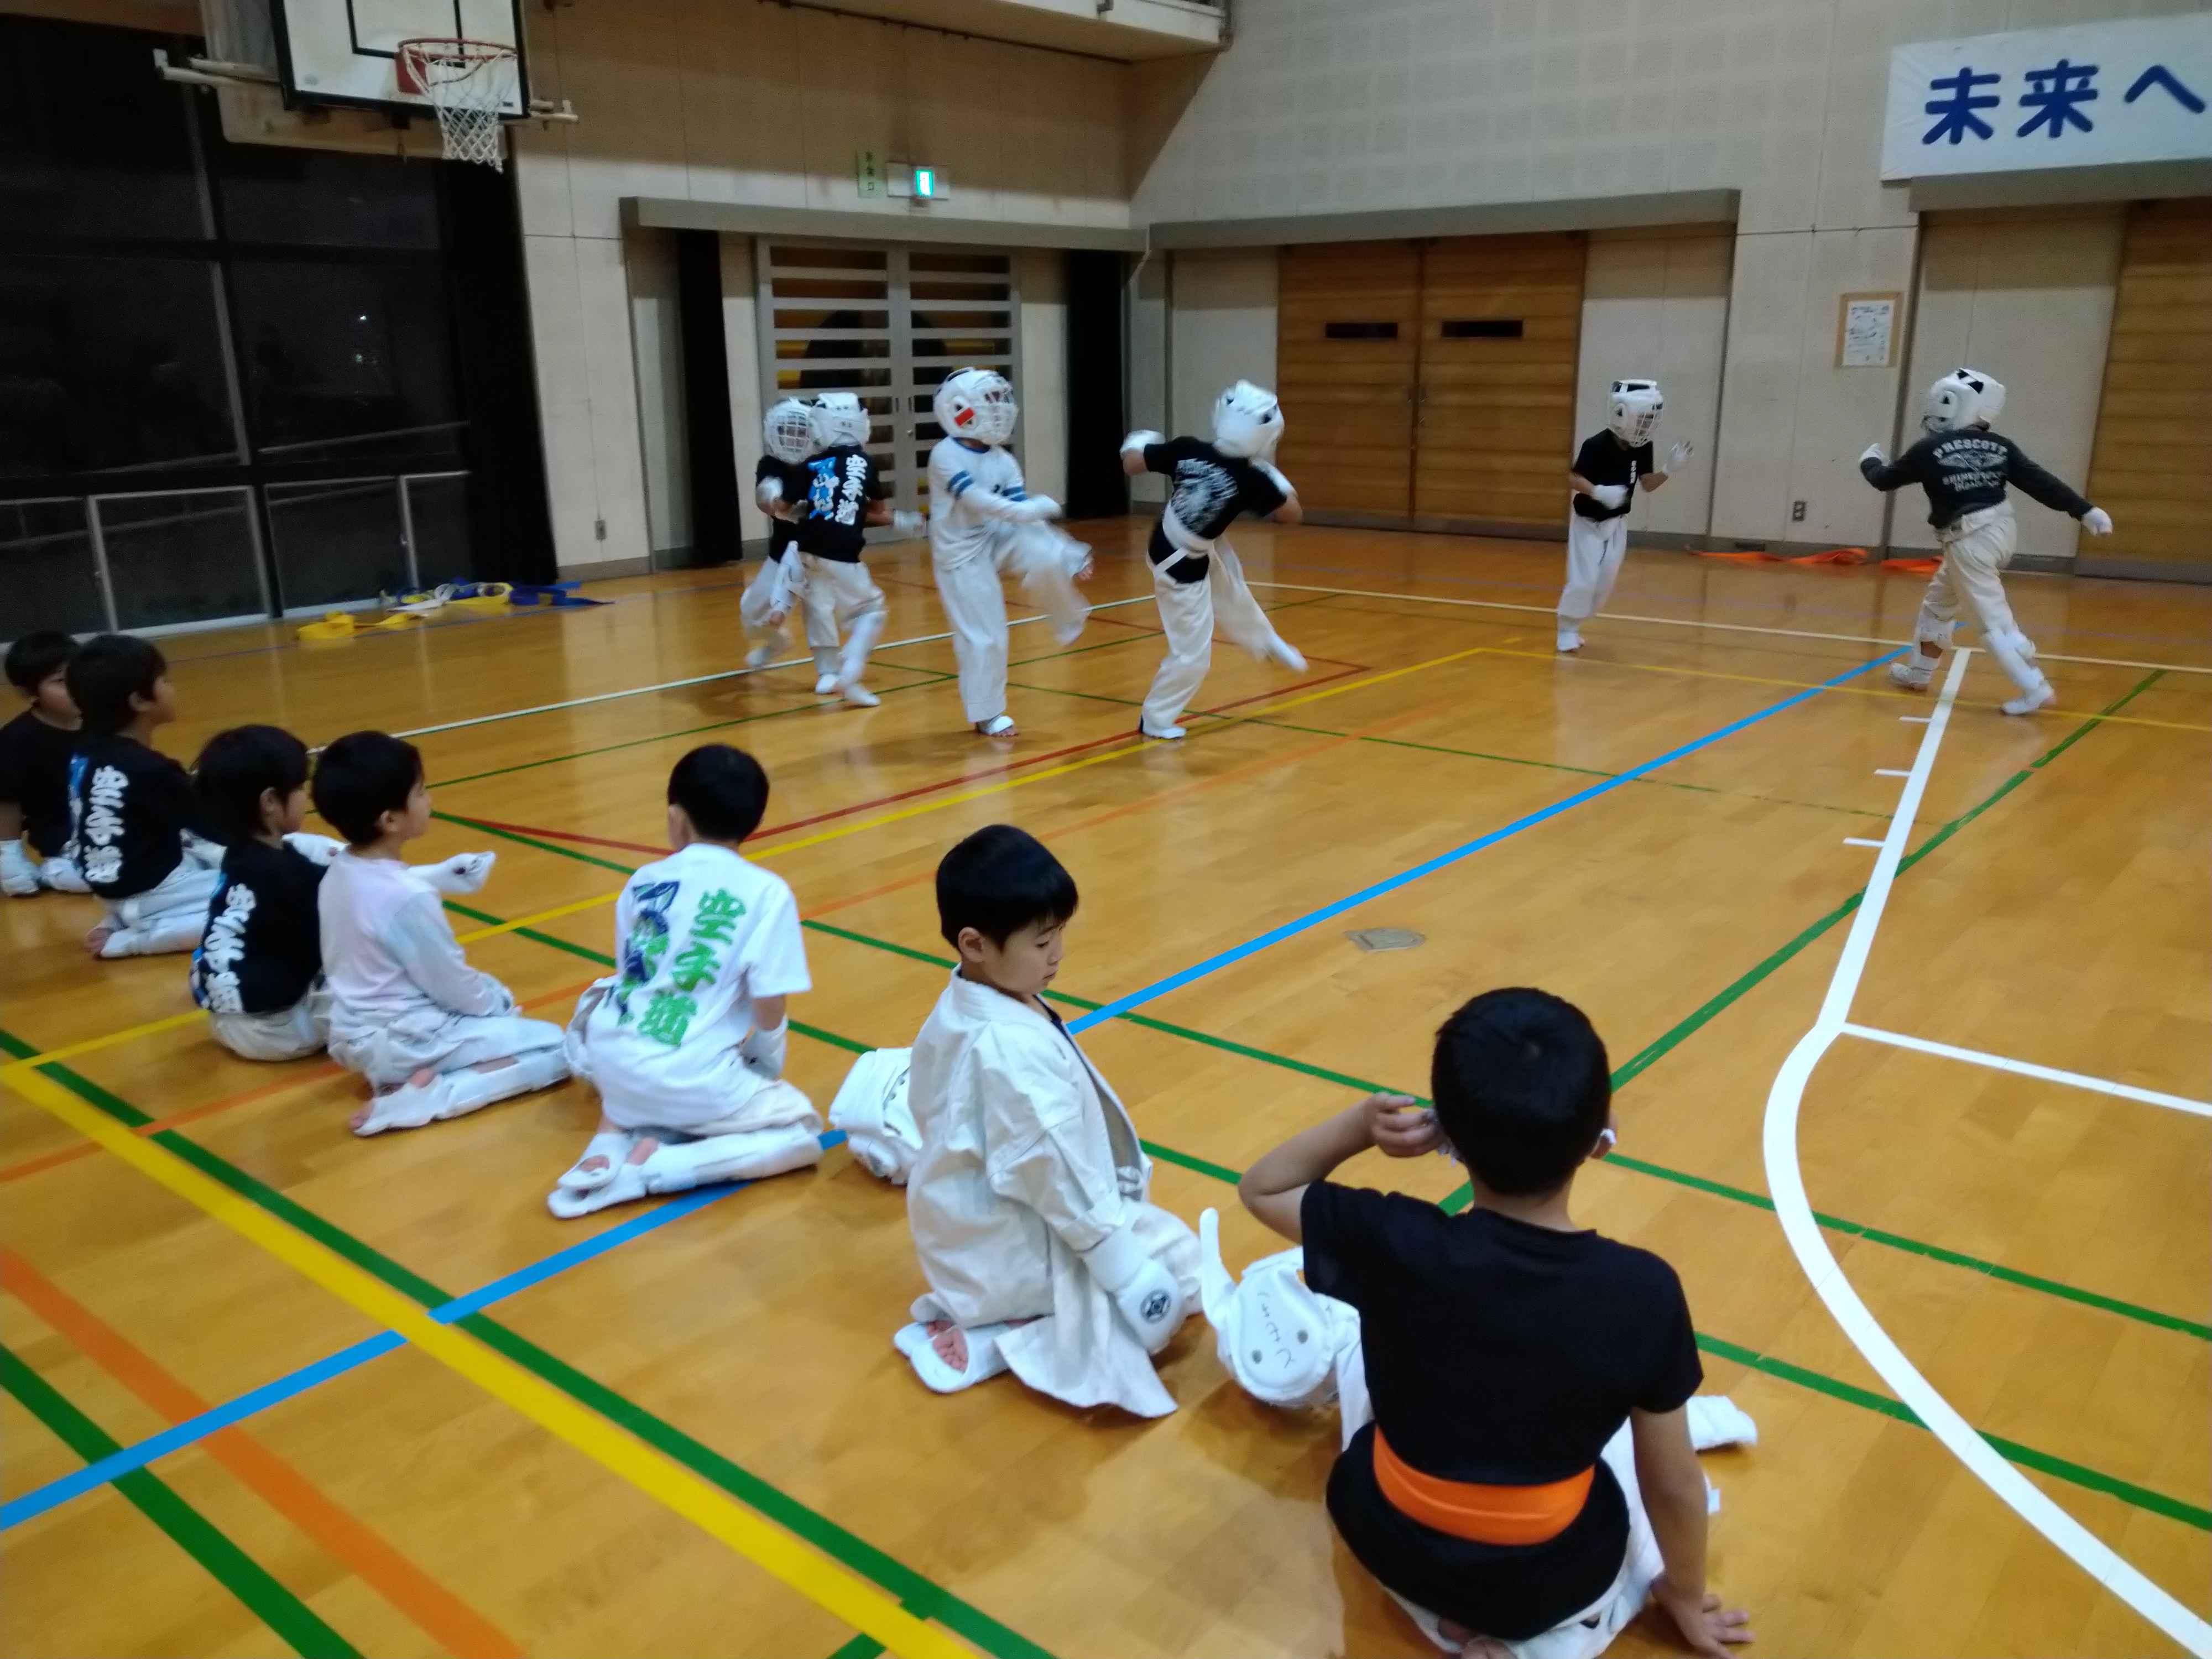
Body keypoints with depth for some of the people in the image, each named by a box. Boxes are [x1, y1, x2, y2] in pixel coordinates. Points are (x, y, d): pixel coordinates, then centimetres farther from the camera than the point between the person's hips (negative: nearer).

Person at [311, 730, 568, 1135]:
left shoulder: (337, 874, 0)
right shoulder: (408, 896, -26)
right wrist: (500, 1000, 2)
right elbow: (450, 982, -17)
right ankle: (425, 1097, -14)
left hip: (353, 1038, 9)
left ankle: (403, 1080, 6)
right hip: (406, 1041, -8)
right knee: (555, 1047, -4)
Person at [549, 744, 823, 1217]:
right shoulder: (767, 892, -6)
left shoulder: (643, 881, 7)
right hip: (692, 1081, -5)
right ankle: (652, 1165, -5)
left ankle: (612, 1138, 12)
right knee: (803, 1133, 14)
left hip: (612, 1061, 5)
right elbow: (769, 1011, -9)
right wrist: (767, 1068, 12)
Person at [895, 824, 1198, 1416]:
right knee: (1179, 1267, 0)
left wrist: (1120, 1179, 13)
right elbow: (1056, 1174, -29)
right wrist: (1127, 1274, -20)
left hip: (973, 1240, 10)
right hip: (1012, 1255, -10)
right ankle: (996, 1344, -6)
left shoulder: (961, 1010, -1)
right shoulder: (1014, 1048, -33)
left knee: (1155, 1235, 26)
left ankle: (980, 1314, 13)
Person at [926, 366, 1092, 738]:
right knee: (983, 636, -3)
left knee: (1047, 558, -26)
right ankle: (987, 714, 15)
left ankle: (1068, 623, 0)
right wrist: (1025, 510, -40)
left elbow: (1023, 515, -3)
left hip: (996, 537, 5)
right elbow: (973, 498, -31)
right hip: (961, 553, -5)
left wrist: (1065, 549, -13)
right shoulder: (946, 455, -17)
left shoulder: (1003, 460, -1)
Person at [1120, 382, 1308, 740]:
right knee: (1192, 653, 7)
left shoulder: (1187, 450, -16)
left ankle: (1266, 643, 59)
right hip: (1182, 567, -7)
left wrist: (1137, 443, 14)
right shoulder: (1251, 480, -26)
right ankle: (1155, 721, 23)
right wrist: (1277, 482, 5)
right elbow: (1293, 514, -11)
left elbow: (1131, 463, -7)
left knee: (1233, 594, 31)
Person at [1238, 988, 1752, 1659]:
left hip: (1393, 1549, 1)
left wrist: (1364, 1123, -21)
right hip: (1556, 1582, 0)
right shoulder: (1643, 1291, -25)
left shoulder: (1393, 1244, -27)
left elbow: (1261, 1188, -5)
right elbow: (1674, 1485, -9)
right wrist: (1687, 1601, 11)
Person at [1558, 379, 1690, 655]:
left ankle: (1574, 627, 21)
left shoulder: (1643, 447, -5)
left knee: (1606, 582, 6)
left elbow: (1648, 484, 2)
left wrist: (1670, 470, -15)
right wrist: (1599, 491, -41)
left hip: (1616, 524, 6)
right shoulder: (1597, 445, -24)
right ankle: (1565, 628, 6)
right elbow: (1573, 479, -25)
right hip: (1588, 522, -6)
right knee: (1583, 581, -11)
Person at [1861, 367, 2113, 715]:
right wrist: (2085, 511, 1)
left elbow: (1885, 479, 5)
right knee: (1939, 600, 24)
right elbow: (2041, 482, -1)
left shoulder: (1929, 450, -10)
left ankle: (2037, 690, -6)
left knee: (1994, 619, -2)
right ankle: (1919, 672, 36)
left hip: (1969, 542, -7)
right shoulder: (1998, 445, 2)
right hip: (2001, 530, 7)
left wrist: (1870, 461, 28)